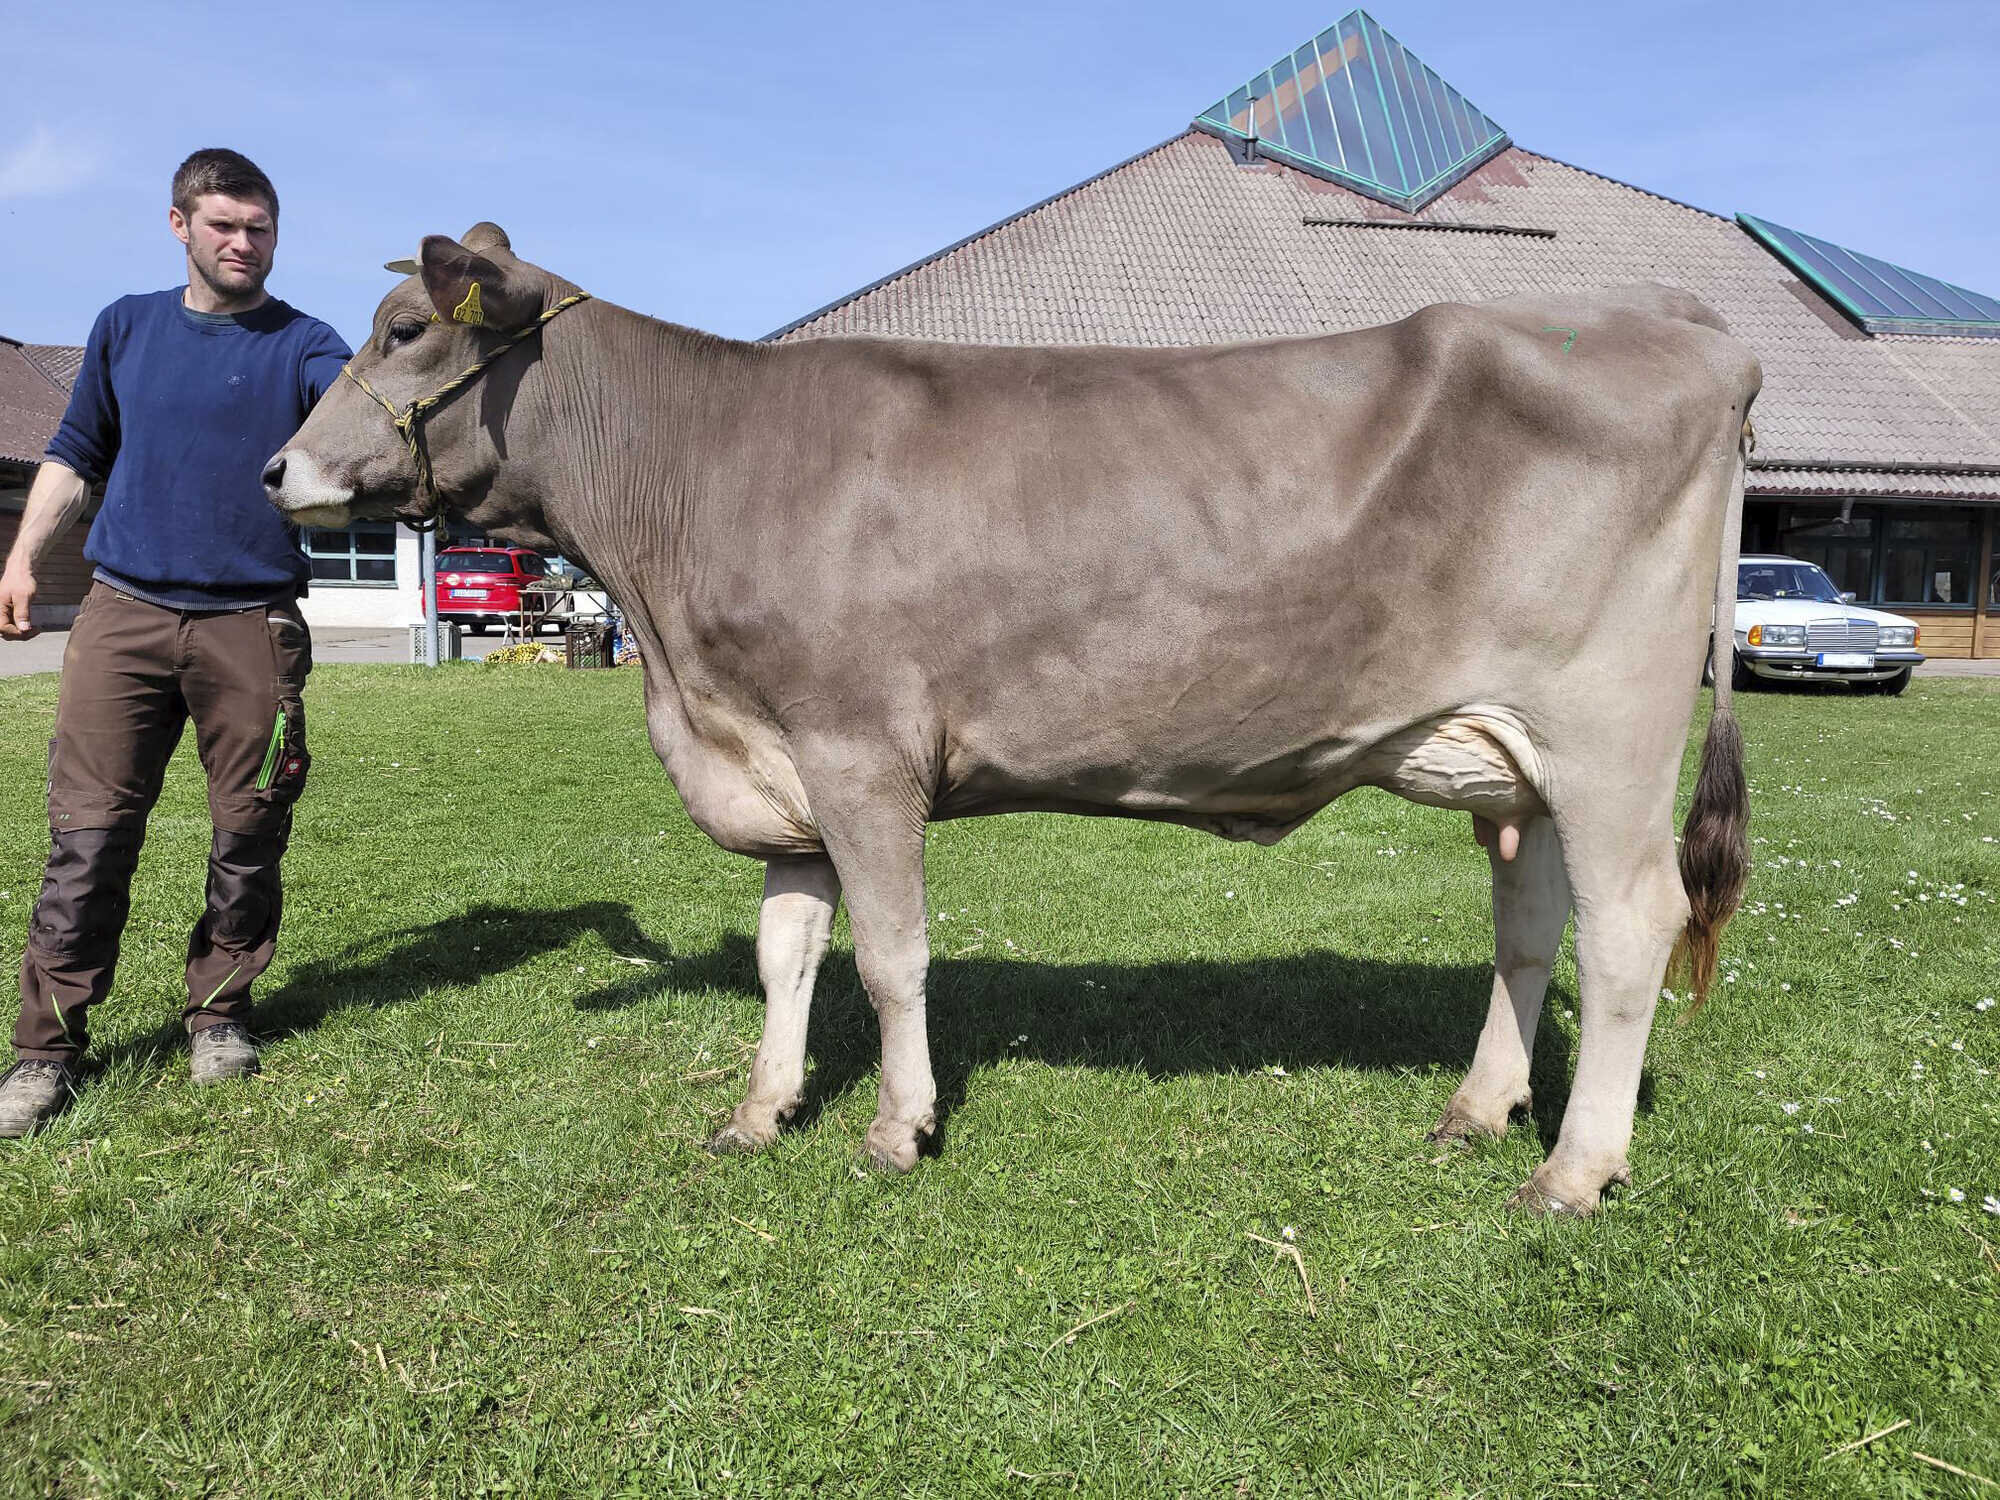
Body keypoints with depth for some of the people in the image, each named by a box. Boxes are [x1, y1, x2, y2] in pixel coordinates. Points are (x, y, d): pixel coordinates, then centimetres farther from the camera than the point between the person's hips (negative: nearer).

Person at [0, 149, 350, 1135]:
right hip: (124, 611, 2)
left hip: (252, 623, -1)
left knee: (249, 831, 4)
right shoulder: (127, 327, 14)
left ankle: (218, 1014, 22)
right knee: (88, 832, -1)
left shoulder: (301, 344, 4)